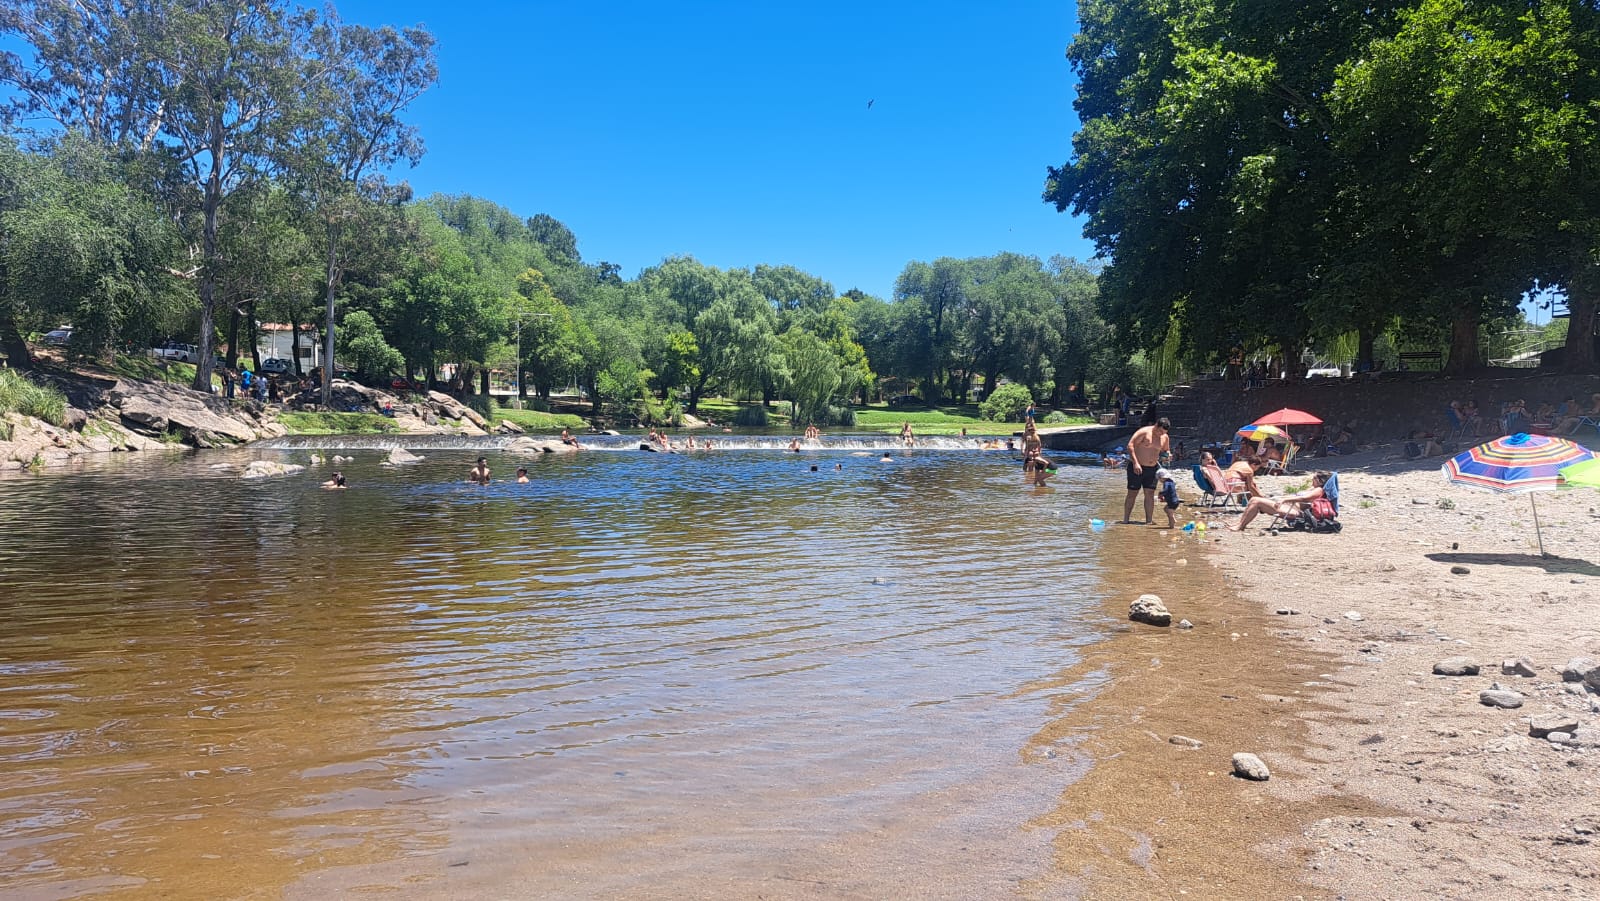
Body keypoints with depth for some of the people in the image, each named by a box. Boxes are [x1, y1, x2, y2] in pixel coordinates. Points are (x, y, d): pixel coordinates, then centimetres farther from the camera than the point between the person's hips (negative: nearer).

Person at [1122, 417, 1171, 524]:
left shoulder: (1165, 438, 4)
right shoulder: (1144, 432, -14)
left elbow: (1166, 450, 21)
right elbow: (1130, 445, -19)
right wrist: (1135, 463, -24)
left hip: (1152, 468, 5)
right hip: (1136, 467, -5)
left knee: (1150, 494, 1)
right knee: (1132, 494, -2)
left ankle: (1149, 520, 5)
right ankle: (1125, 520, 5)